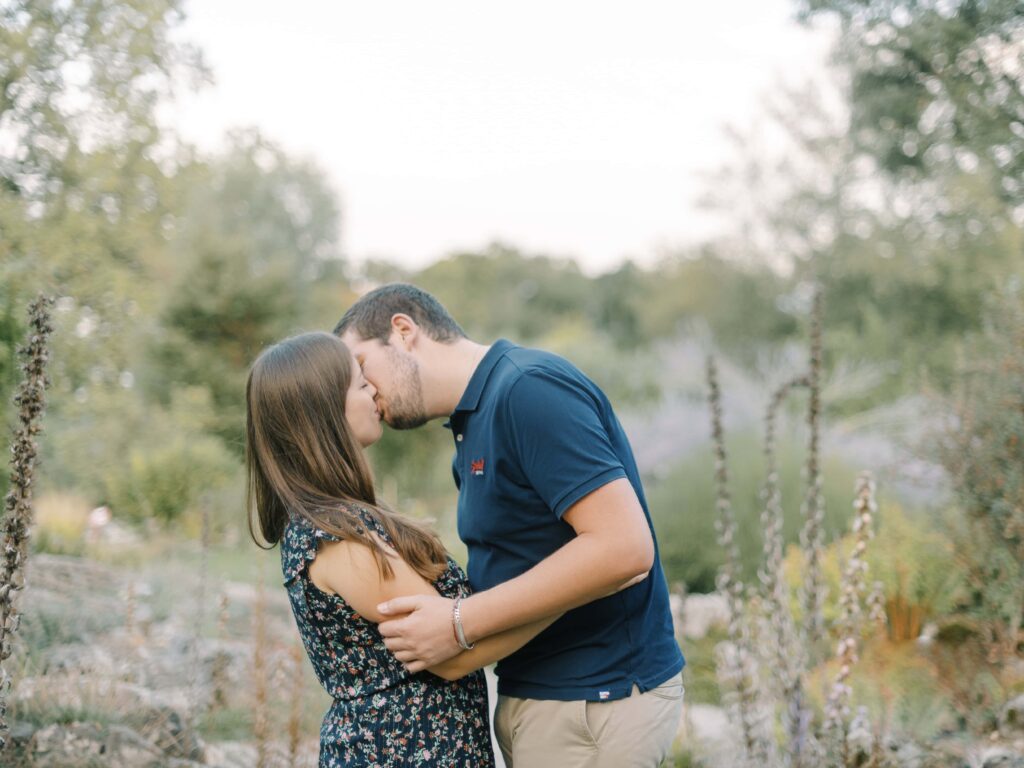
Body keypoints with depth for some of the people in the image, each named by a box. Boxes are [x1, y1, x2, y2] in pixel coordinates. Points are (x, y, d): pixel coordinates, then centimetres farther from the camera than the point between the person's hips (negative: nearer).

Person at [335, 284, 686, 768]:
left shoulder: (528, 387, -17)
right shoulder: (474, 423, 13)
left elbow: (624, 548, -25)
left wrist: (460, 623, -22)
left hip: (593, 704, -9)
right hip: (541, 692, 9)